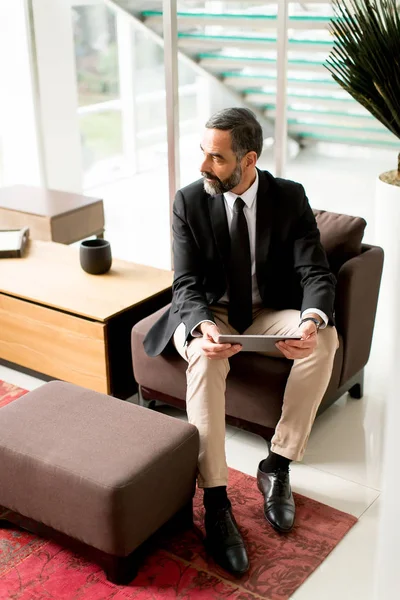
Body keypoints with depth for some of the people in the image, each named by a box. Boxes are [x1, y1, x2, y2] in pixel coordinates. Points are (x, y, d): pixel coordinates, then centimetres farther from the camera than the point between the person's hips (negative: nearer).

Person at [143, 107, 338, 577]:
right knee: (205, 355, -36)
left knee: (326, 339, -28)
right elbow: (186, 284, -14)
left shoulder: (290, 198, -9)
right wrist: (203, 327, -37)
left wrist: (311, 323, -38)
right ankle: (215, 500, -31)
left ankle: (277, 464, -15)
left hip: (269, 314, 2)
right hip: (208, 314, -1)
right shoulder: (190, 201, -10)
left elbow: (316, 274, -14)